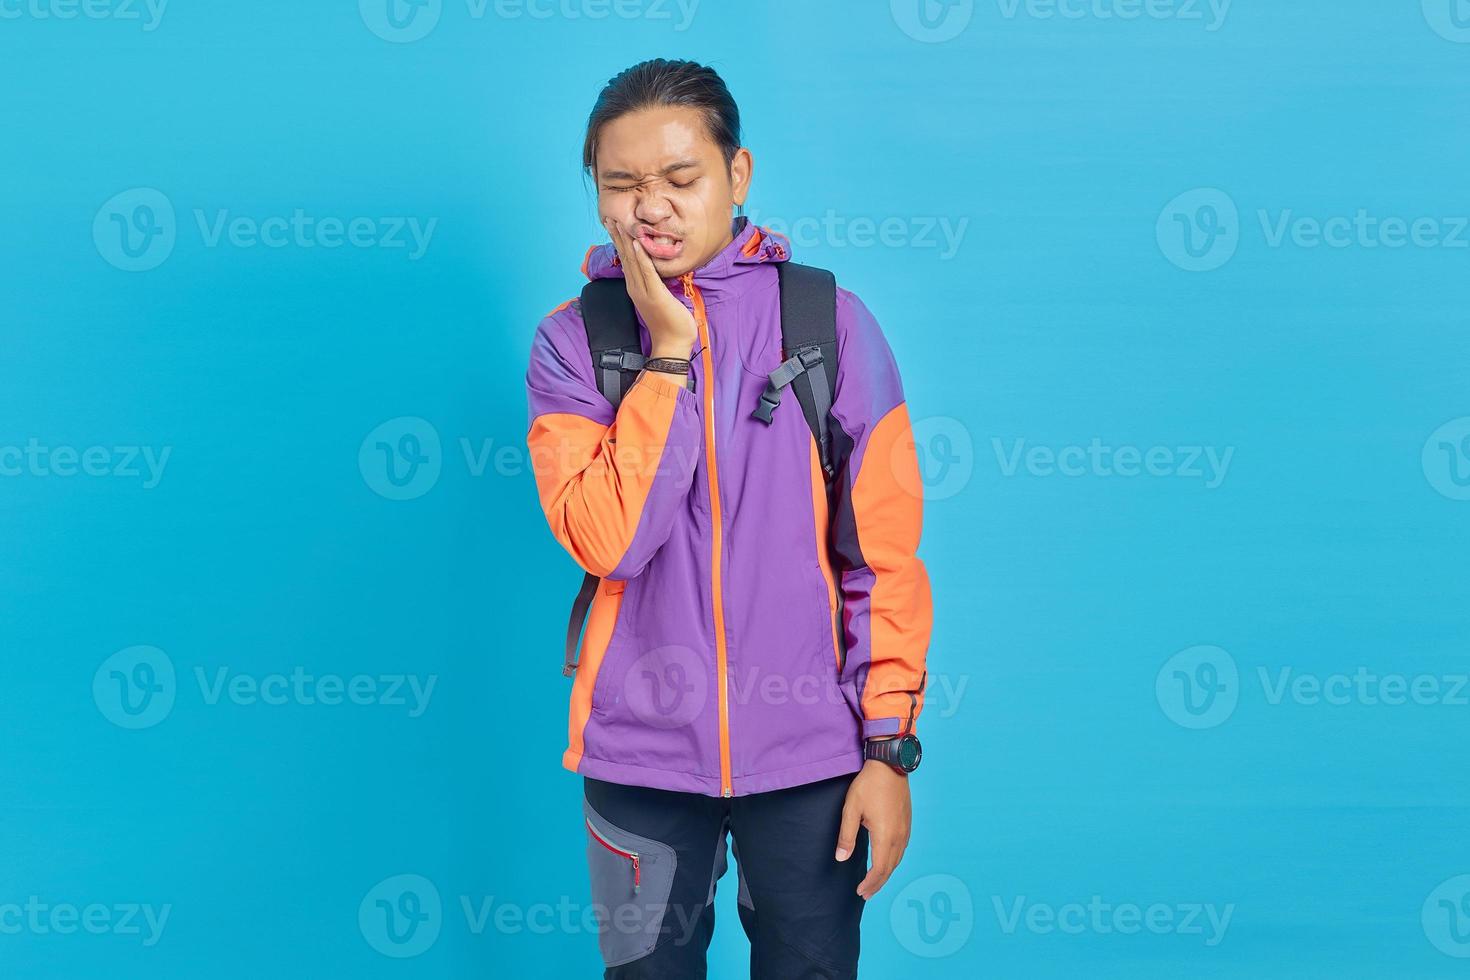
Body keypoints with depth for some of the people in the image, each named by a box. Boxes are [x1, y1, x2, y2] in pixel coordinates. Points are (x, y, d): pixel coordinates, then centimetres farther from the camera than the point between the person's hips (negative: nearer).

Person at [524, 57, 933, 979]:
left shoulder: (831, 323, -4)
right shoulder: (574, 340, -3)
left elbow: (884, 555, -3)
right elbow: (607, 541, -15)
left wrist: (891, 746, -6)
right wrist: (667, 354, -17)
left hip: (810, 754, 0)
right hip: (641, 756, 1)